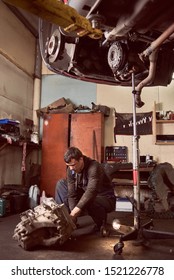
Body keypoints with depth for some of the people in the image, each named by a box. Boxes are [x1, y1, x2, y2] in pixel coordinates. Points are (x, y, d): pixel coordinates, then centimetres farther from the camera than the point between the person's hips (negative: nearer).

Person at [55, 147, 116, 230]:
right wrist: (72, 213, -24)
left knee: (88, 202, -41)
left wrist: (74, 212, -47)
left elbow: (91, 192, -42)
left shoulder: (94, 167, -29)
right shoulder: (71, 170, -9)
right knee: (61, 184, -2)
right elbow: (72, 194, -11)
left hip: (106, 199, -6)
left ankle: (102, 225, -8)